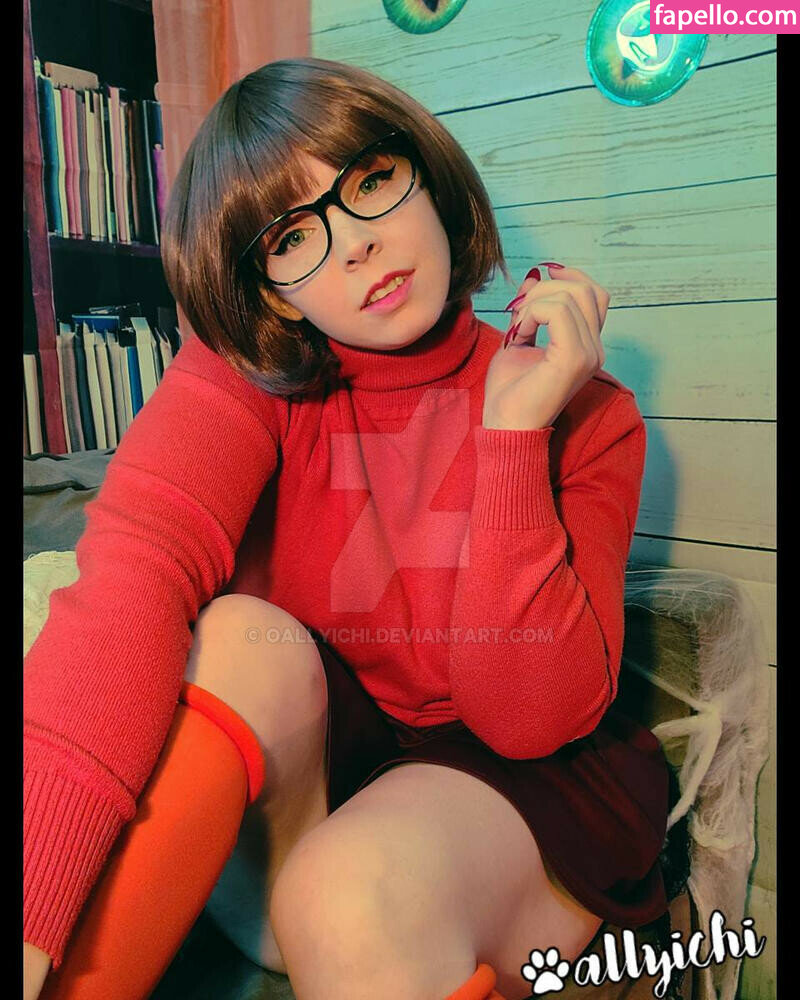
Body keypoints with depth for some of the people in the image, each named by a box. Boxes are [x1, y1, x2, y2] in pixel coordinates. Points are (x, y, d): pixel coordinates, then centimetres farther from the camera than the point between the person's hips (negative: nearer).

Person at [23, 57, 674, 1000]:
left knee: (351, 901, -32)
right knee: (242, 642, -29)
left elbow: (532, 716, -18)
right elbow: (132, 574, -30)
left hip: (522, 782, -1)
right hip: (299, 772, 2)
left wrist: (515, 430, -27)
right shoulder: (246, 374, -11)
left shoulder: (583, 410, -11)